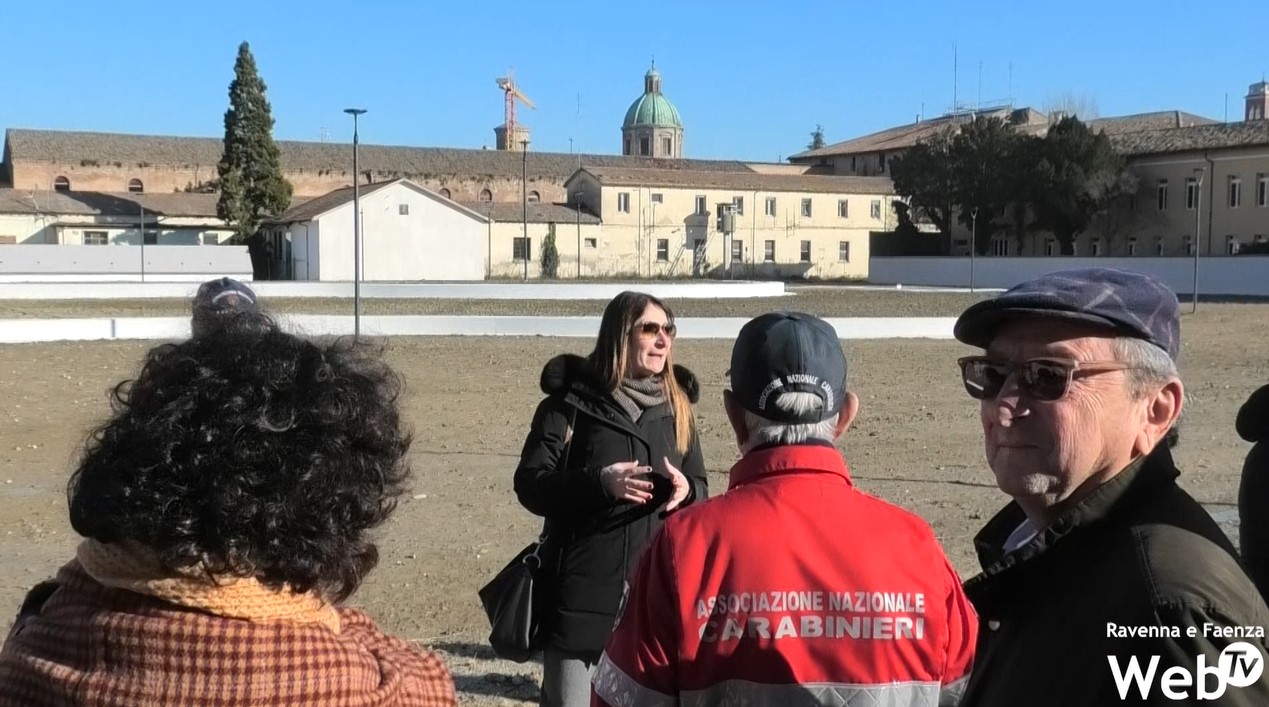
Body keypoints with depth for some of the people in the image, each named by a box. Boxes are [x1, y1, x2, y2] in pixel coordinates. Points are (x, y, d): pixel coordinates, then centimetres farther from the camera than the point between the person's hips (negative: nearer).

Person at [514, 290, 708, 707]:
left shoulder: (675, 407, 9)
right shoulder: (571, 401, -4)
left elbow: (701, 490, 14)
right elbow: (530, 484, -8)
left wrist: (685, 490, -11)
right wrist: (600, 483, -24)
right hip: (582, 594, -4)